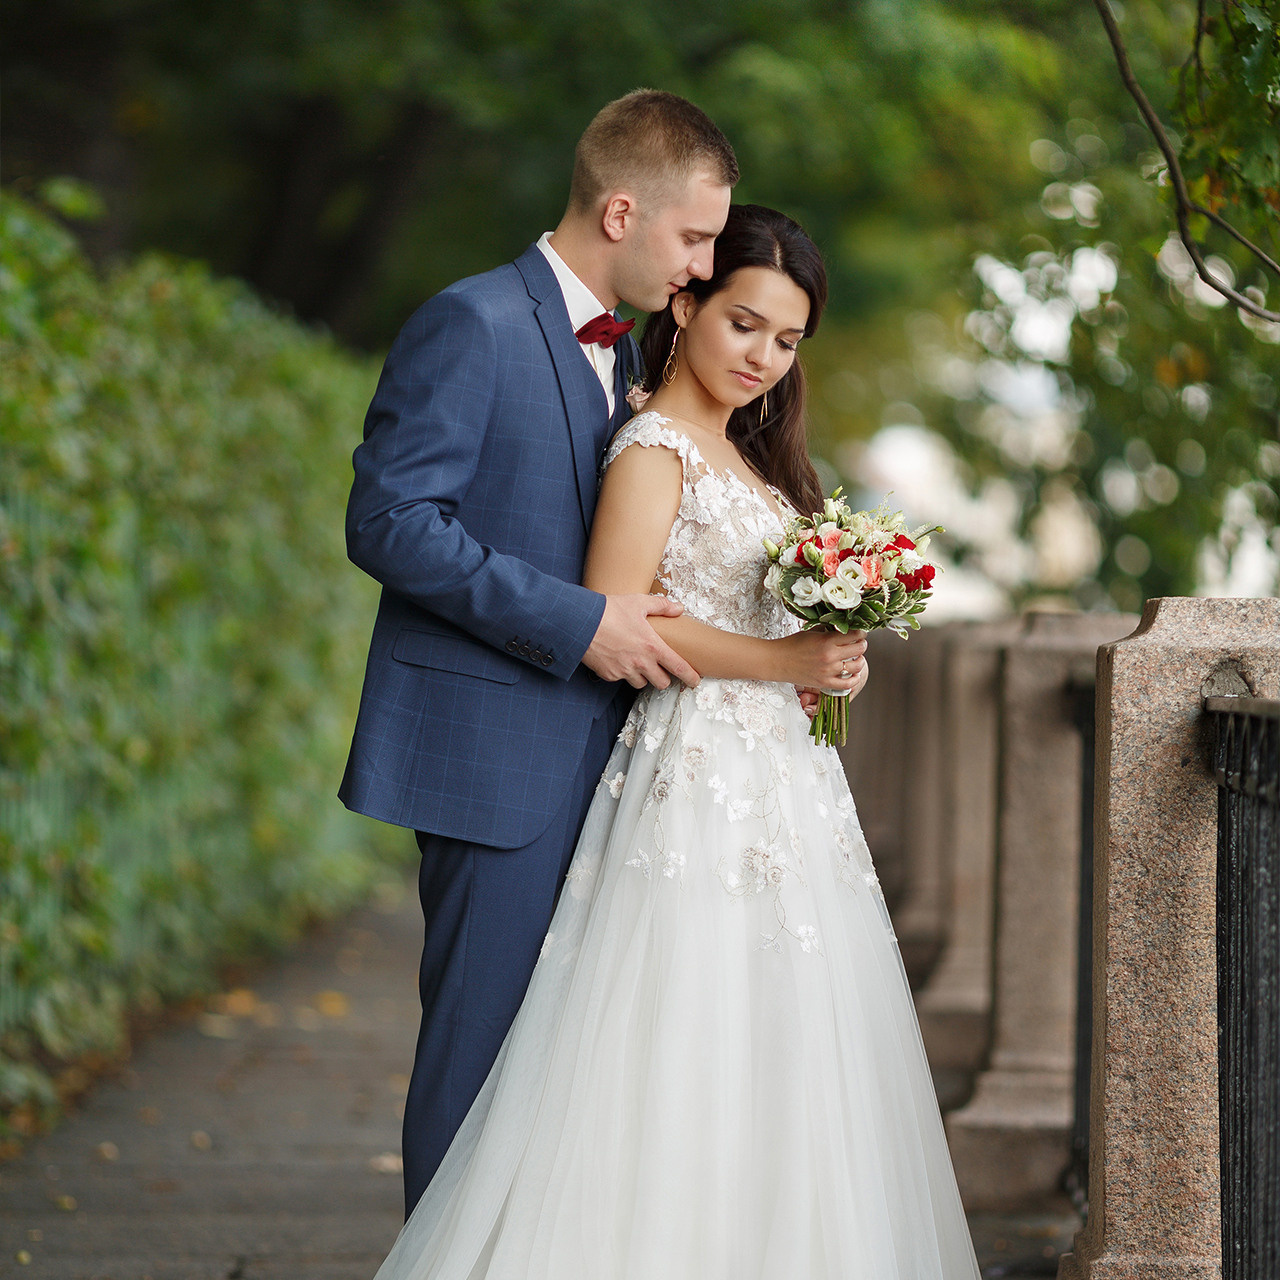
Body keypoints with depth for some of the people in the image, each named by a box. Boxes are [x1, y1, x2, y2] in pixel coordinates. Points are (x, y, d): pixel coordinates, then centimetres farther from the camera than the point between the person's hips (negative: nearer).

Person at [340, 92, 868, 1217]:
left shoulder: (626, 354, 18)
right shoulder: (473, 325, -10)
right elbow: (390, 522, -18)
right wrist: (575, 622, -19)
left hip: (595, 741, 8)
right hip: (497, 752, -8)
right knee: (485, 1036, -4)